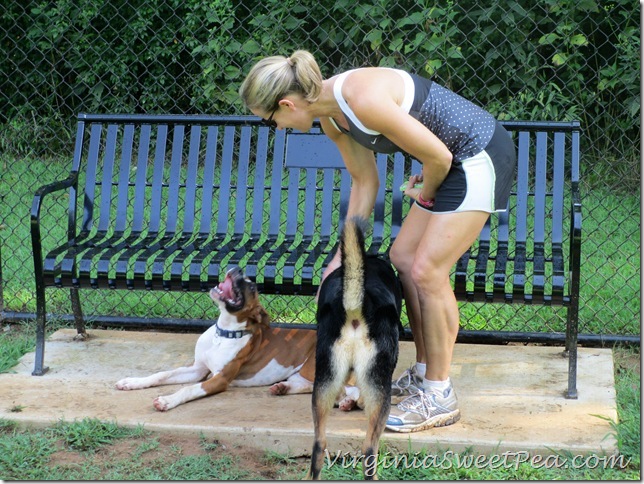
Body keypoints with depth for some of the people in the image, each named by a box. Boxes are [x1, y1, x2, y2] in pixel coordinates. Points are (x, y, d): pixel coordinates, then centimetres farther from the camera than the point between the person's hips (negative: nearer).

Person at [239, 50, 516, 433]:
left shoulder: (363, 99, -28)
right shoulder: (330, 115, 1)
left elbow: (438, 156, -21)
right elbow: (365, 181, 12)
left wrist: (425, 194, 0)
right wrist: (344, 256, 13)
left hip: (479, 158, -10)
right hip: (453, 161, 10)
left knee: (428, 270, -9)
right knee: (403, 257, 12)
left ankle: (440, 396, 2)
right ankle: (424, 372, 24)